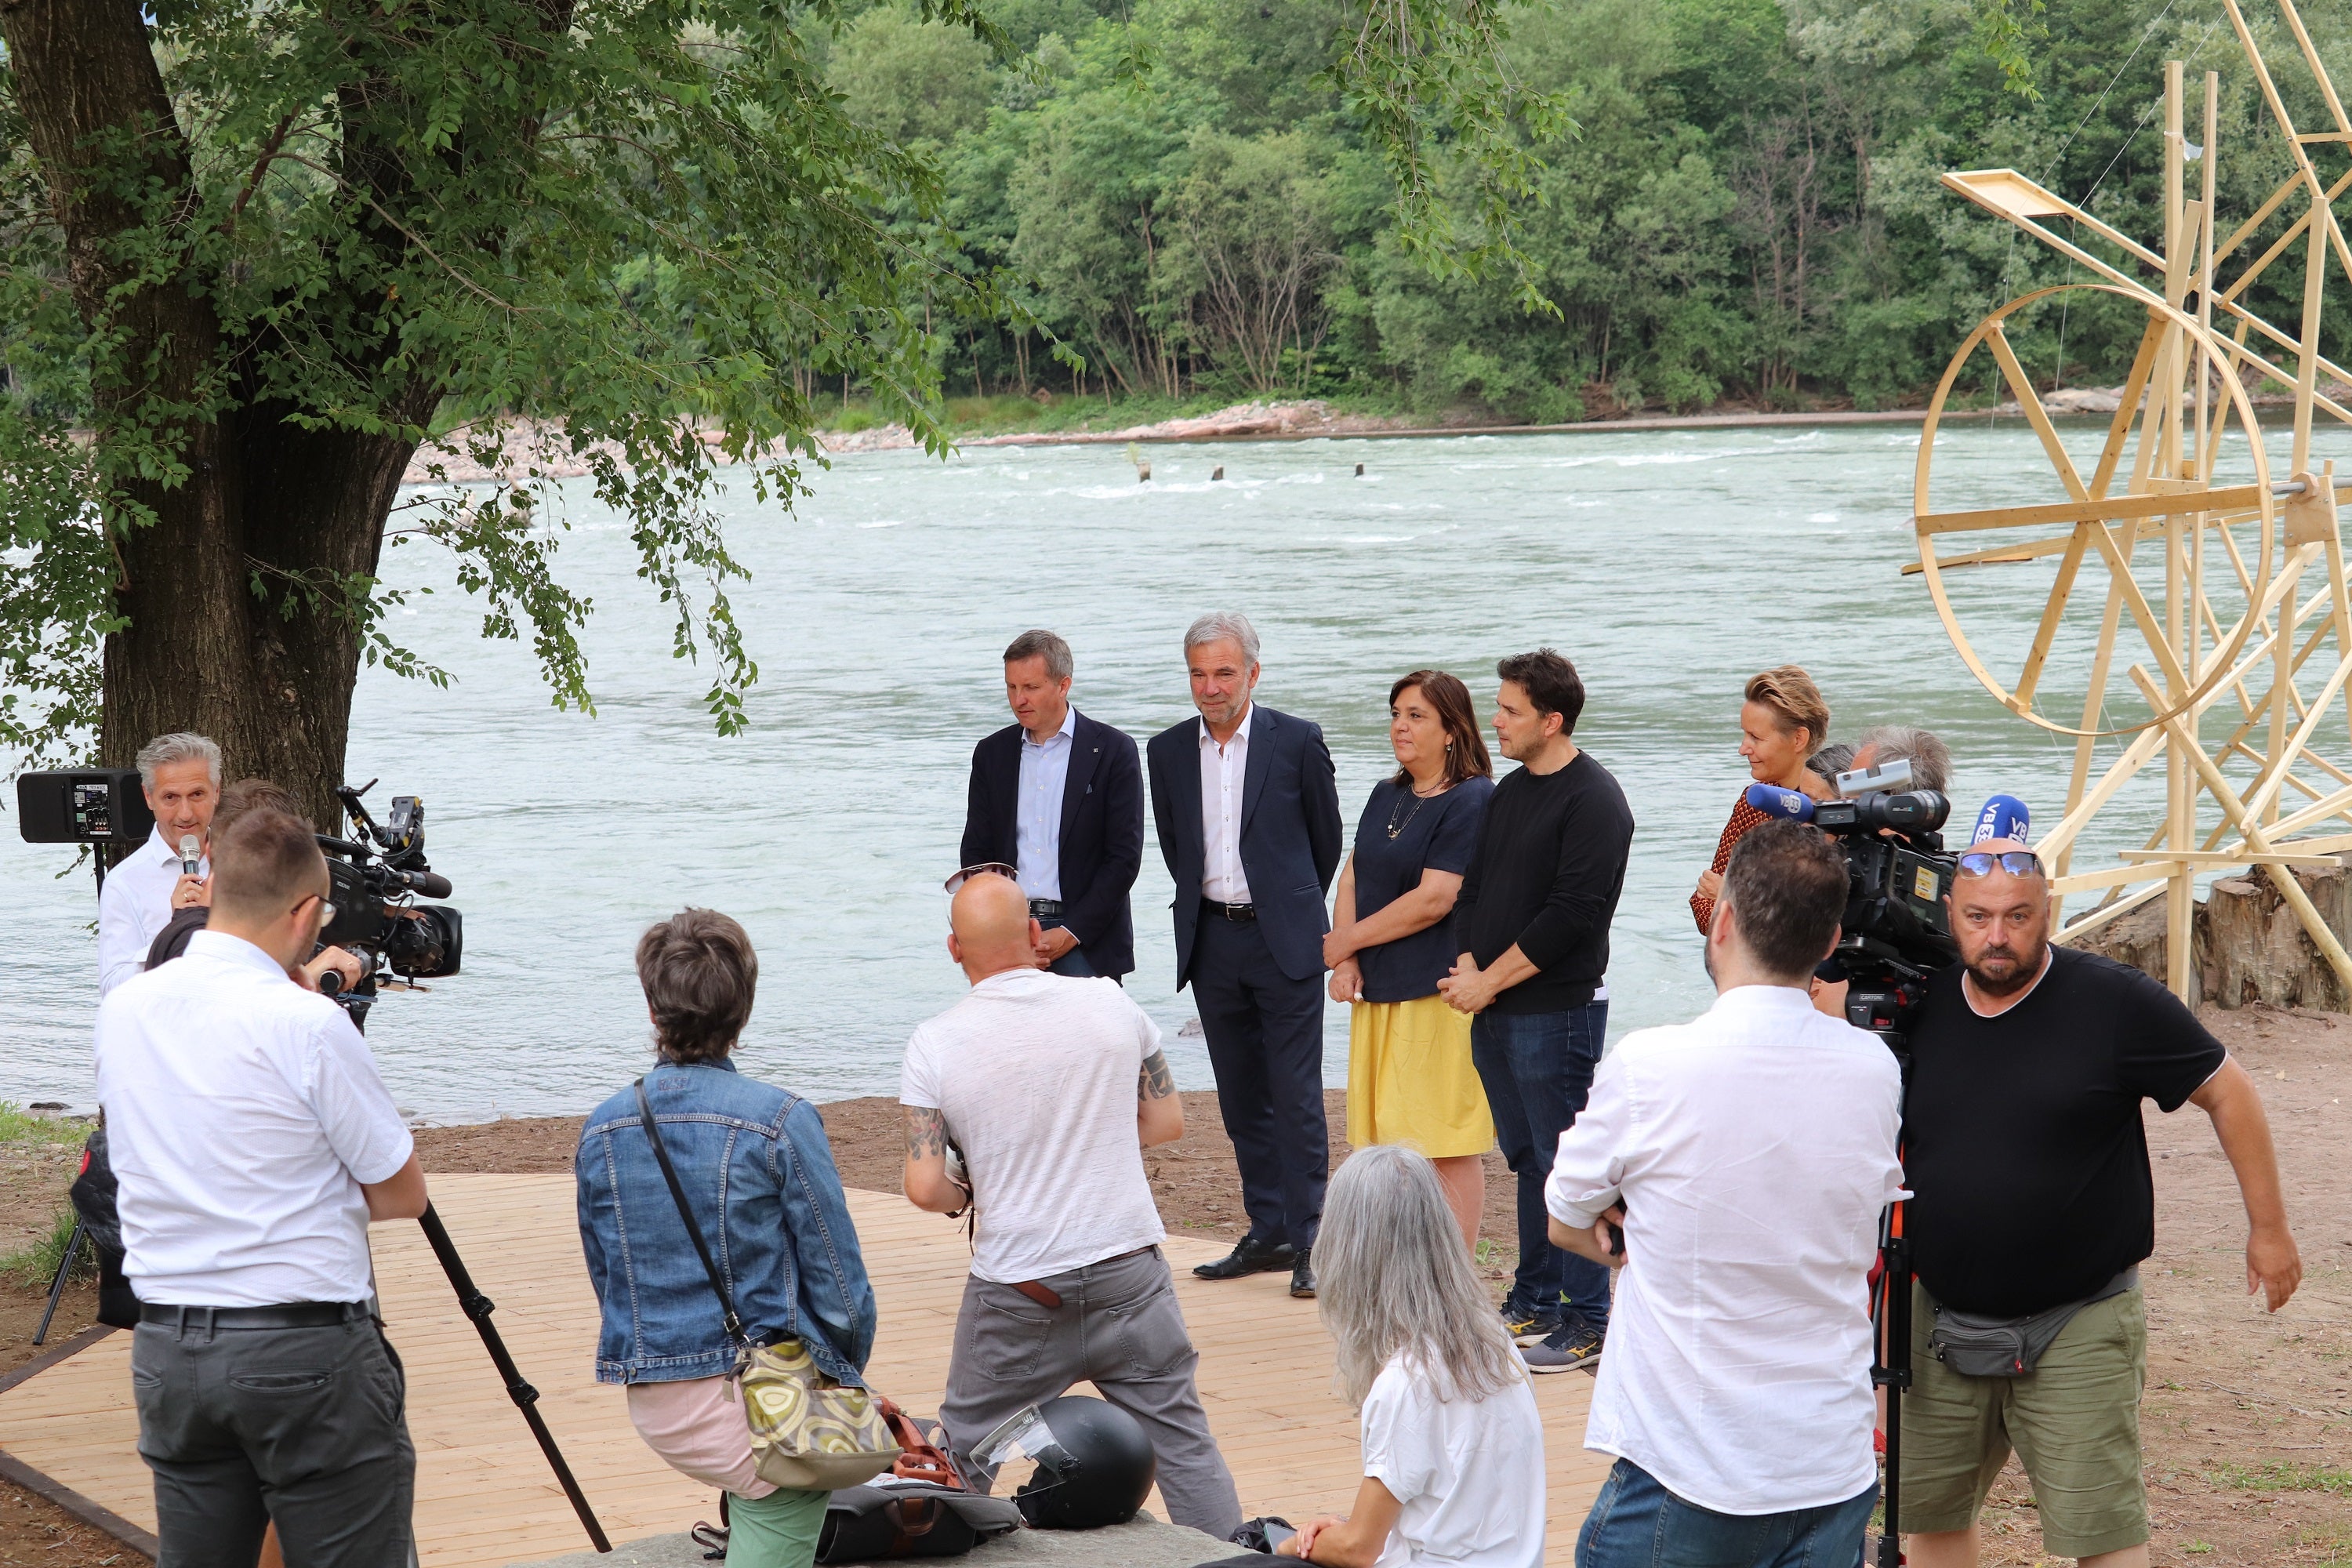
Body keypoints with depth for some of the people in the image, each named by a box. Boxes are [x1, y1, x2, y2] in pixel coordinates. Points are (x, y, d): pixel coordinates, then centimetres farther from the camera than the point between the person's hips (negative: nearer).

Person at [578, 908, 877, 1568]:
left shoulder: (601, 1131, 4)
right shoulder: (779, 1121, -11)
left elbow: (606, 1283, 13)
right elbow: (840, 1285, -9)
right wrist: (843, 1384, 8)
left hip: (652, 1408, 6)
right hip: (763, 1403, -6)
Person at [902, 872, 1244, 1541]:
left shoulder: (935, 1045, -9)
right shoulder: (1108, 1003, -4)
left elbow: (925, 1189, -12)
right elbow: (1166, 1121, 5)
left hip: (1016, 1293, -1)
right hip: (1129, 1274, 1)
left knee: (962, 1455, 16)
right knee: (1183, 1442, 7)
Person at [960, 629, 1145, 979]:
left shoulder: (1112, 750, -1)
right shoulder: (992, 753, 11)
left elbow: (1125, 855, -4)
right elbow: (977, 853, 12)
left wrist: (1071, 933, -11)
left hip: (1088, 938, -3)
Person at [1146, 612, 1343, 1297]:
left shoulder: (1297, 742, -4)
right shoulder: (1169, 752, 6)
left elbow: (1326, 839, 7)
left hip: (1284, 939, -4)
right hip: (1212, 943, 4)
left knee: (1297, 1096, -6)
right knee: (1241, 1097, 9)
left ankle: (1308, 1240, -3)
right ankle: (1268, 1231, 17)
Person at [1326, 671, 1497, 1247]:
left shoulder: (1473, 801, -10)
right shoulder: (1386, 797, 16)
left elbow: (1433, 900, -15)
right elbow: (1352, 878, 15)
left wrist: (1349, 940, -6)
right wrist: (1347, 961, -1)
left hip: (1440, 992, -8)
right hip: (1379, 992, 8)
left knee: (1448, 1148, -4)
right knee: (1391, 1145, 8)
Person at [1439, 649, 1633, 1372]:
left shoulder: (1592, 799, -11)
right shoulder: (1509, 792, 15)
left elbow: (1572, 912, -18)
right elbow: (1474, 886, 17)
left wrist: (1491, 980, -13)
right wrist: (1467, 966, 0)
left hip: (1558, 1010, -8)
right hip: (1494, 1012, 8)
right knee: (1526, 1157, 14)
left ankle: (1587, 1320, -1)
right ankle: (1534, 1303, 22)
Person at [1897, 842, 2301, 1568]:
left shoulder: (2116, 1003, -11)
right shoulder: (1920, 1008, 2)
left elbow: (2227, 1093, -2)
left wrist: (2268, 1227, 1)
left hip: (2079, 1330, -5)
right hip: (1939, 1321, 5)